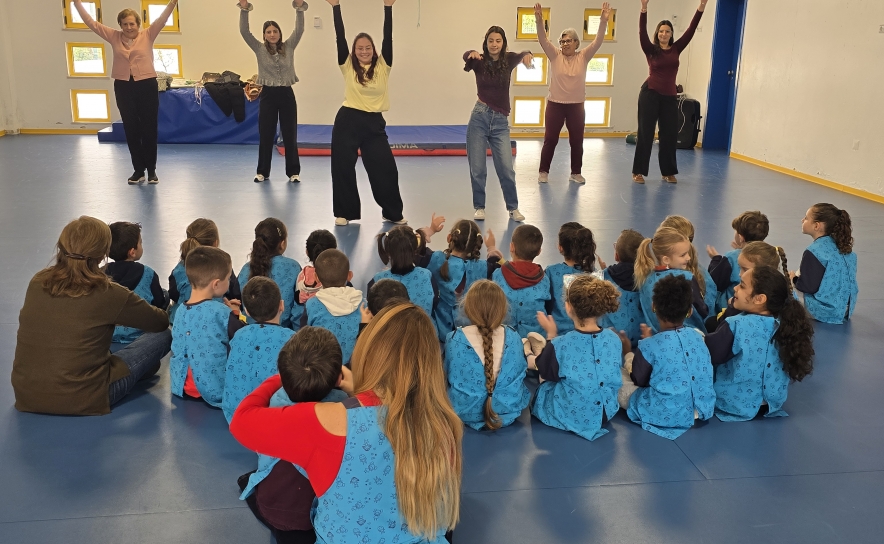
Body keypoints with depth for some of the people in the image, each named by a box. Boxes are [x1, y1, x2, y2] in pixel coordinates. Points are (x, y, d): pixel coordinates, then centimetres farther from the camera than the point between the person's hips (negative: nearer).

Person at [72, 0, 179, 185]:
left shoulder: (148, 35, 0)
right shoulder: (114, 37, 7)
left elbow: (162, 19, -11)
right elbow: (91, 23, 9)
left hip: (147, 85, -3)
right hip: (123, 87, 3)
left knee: (149, 128, 4)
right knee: (131, 129, 8)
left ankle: (151, 170, 13)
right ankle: (138, 170, 17)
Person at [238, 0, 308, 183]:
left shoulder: (289, 47, 3)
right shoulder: (259, 49, 1)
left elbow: (299, 30, -9)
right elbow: (244, 31, -8)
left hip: (286, 94, 0)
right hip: (268, 95, 0)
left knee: (290, 135, 4)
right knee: (265, 135, 5)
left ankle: (293, 171, 12)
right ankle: (262, 172, 16)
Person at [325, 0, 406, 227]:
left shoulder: (382, 67, 2)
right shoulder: (348, 67, 1)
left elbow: (388, 37, -3)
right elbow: (340, 37, -3)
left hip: (374, 123, 1)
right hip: (347, 121, -1)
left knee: (386, 169, 4)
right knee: (343, 169, 4)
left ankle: (393, 213, 19)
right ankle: (345, 213, 18)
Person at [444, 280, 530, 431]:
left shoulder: (455, 339, -18)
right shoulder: (513, 337, -12)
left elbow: (448, 375, -1)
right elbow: (520, 371, 6)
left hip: (466, 412, -1)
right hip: (508, 411, 1)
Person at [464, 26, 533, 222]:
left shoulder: (508, 60, 1)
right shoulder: (479, 61, -2)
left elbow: (522, 56, -18)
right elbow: (466, 56, -24)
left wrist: (528, 55, -43)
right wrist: (471, 54, -48)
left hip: (500, 121, 1)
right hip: (479, 118, 0)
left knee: (506, 168, -1)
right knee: (477, 169, 3)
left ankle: (513, 208, 15)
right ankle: (479, 207, 19)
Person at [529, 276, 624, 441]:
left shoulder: (560, 345, -29)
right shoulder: (614, 339, -16)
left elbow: (546, 373, -5)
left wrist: (551, 335, 3)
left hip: (569, 417, -5)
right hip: (607, 413, 5)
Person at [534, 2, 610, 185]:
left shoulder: (583, 56, 1)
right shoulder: (555, 55, 0)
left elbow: (598, 41, -9)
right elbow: (543, 40, -12)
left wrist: (604, 21, -22)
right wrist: (539, 21, -29)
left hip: (576, 106, 1)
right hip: (555, 104, -1)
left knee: (577, 141, 8)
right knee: (550, 140, 3)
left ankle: (576, 173, 21)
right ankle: (543, 172, 14)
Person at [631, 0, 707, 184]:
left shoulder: (676, 49, 8)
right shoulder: (651, 50, 0)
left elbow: (690, 30, 3)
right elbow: (642, 33, -13)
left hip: (670, 97, 4)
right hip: (650, 93, -3)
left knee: (670, 134, 6)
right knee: (645, 133, -1)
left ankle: (668, 172, 16)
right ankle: (638, 171, 4)